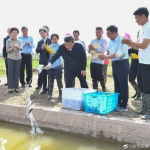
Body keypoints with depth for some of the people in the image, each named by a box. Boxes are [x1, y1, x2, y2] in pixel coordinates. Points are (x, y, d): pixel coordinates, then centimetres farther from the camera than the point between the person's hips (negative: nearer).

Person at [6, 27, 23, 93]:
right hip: (10, 58, -2)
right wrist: (12, 48, -22)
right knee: (10, 72, -3)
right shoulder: (8, 41, 0)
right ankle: (10, 87, 4)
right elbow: (7, 50, -4)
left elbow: (21, 48, -9)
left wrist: (17, 46, -29)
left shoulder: (19, 41, 6)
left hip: (18, 58, 2)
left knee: (17, 73, 3)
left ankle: (16, 87, 9)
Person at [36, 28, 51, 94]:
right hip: (42, 61, 4)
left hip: (49, 60, -4)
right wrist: (42, 48, -14)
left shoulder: (50, 40, 0)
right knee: (43, 76, 8)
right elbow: (37, 50, 1)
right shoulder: (39, 42, 13)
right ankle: (44, 89, 15)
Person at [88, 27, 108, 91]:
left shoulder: (104, 41, -1)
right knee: (94, 77, 8)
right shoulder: (93, 41, 16)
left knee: (100, 77, -6)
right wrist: (90, 49, -11)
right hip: (92, 61, 6)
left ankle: (104, 89, 11)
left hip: (99, 62, -6)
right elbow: (89, 50, 13)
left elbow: (103, 50, -17)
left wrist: (94, 48, -28)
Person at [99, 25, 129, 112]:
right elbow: (109, 51, 13)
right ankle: (117, 103, 23)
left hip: (122, 63, -9)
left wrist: (105, 57, -19)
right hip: (115, 64, 9)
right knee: (117, 84, 14)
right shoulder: (111, 41, 10)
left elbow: (117, 54, -21)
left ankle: (124, 106, 2)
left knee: (123, 85, -4)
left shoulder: (121, 40, -16)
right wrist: (103, 55, -8)